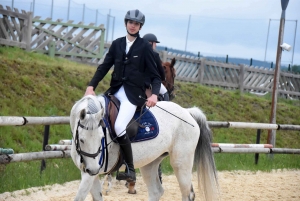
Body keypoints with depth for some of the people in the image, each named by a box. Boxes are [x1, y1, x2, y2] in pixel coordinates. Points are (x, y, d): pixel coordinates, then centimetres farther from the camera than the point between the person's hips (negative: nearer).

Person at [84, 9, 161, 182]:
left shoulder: (145, 47, -1)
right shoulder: (117, 44, 11)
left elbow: (155, 76, -2)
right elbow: (104, 66, 9)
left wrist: (155, 94, -20)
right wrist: (91, 86, -6)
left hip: (133, 94, -6)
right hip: (115, 90, 6)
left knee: (119, 127, -25)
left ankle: (130, 170, -17)